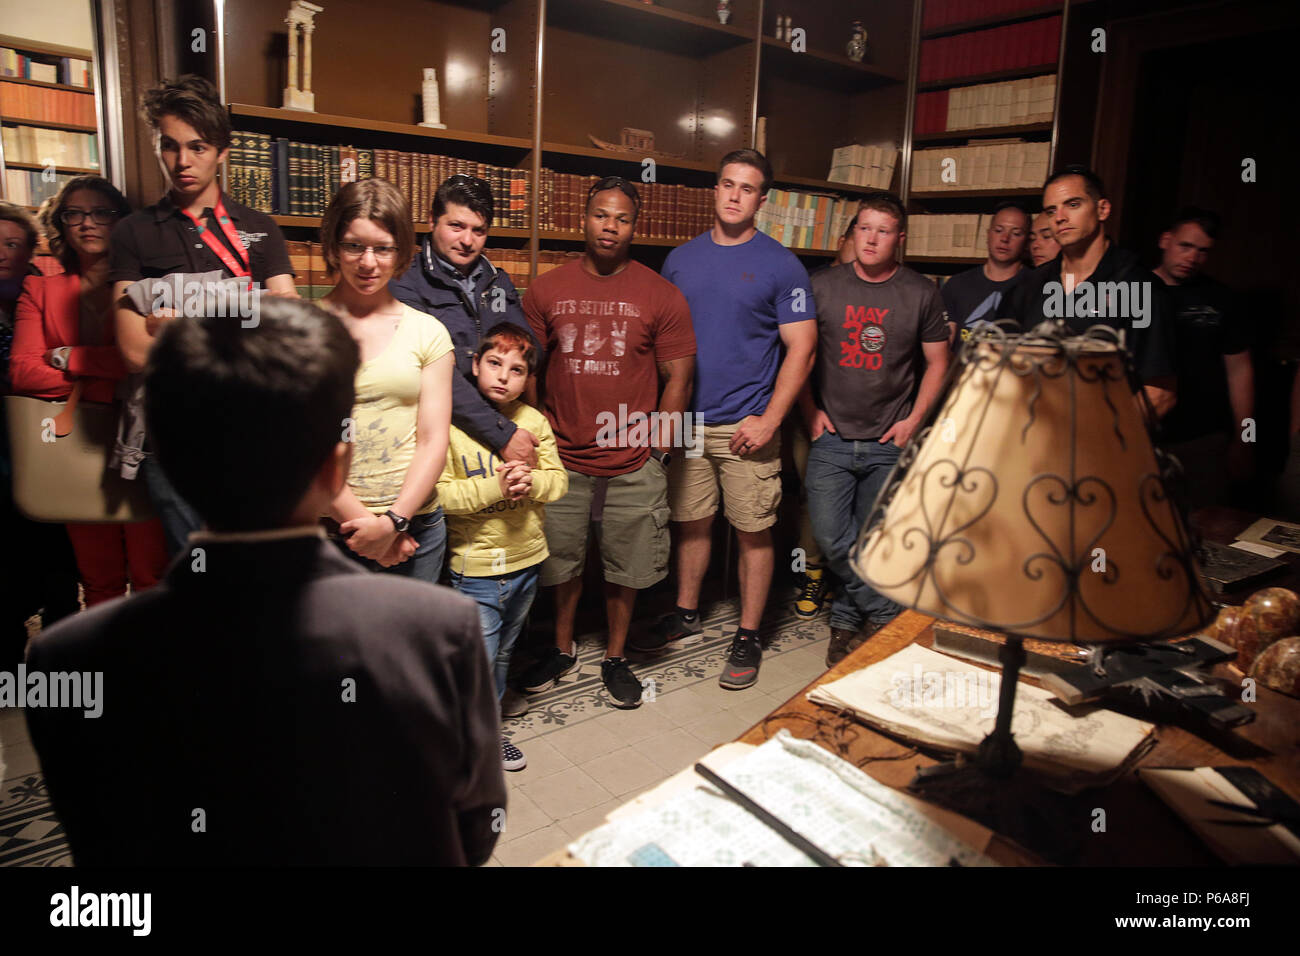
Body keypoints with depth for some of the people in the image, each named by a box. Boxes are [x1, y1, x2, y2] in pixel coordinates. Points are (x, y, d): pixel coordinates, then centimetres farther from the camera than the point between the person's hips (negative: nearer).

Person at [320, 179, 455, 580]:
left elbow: (433, 442, 1)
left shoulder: (428, 332, 6)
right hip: (326, 528, -2)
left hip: (415, 527, 2)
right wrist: (359, 521, -11)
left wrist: (392, 522, -9)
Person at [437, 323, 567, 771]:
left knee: (502, 654, 22)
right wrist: (494, 486, -26)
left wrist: (531, 482, -18)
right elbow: (438, 493, -17)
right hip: (475, 567, -5)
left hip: (527, 561, 5)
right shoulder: (450, 423, -13)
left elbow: (559, 479, 2)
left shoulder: (534, 421, 1)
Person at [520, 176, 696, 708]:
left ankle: (615, 658, 30)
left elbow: (678, 376, 1)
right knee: (560, 561, 13)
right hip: (562, 459, 2)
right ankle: (562, 649, 36)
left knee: (624, 567, 9)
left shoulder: (662, 296, -1)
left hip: (633, 464, -1)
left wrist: (660, 444, -6)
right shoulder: (546, 290, 3)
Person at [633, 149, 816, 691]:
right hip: (685, 420, 4)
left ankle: (748, 637, 17)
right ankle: (685, 616, 31)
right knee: (691, 522, 14)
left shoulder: (780, 265, -2)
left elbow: (801, 348, -5)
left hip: (747, 426, -3)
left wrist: (768, 420, -14)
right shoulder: (680, 260, 10)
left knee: (753, 531, 3)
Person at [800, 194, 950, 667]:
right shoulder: (823, 286, 3)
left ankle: (848, 617, 27)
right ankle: (886, 614, 16)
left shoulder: (921, 293, 2)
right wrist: (811, 411, 0)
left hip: (888, 443, 0)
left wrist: (914, 420, -2)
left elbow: (937, 362, 8)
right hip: (831, 437, 1)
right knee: (832, 539, -5)